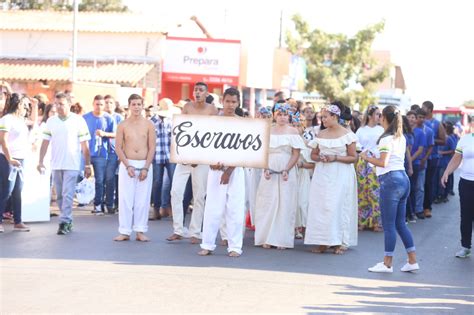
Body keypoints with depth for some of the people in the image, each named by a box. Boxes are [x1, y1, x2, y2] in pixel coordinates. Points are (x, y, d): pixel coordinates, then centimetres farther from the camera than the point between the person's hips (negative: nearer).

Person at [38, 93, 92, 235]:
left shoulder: (78, 120, -4)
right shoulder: (51, 121, 6)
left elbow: (84, 145, -2)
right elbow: (45, 142, 8)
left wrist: (88, 165, -3)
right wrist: (41, 161, 0)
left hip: (72, 164, -4)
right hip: (56, 164, 4)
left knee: (67, 195, -10)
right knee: (59, 196, 10)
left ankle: (64, 222, -8)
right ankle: (68, 221, 21)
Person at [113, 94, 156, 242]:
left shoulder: (148, 124, 2)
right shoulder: (123, 125, 2)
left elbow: (152, 148, 0)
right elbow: (118, 147, 0)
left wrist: (146, 168, -8)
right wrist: (128, 166, -10)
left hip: (145, 165, 0)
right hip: (127, 164, 0)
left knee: (142, 199, 0)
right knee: (125, 199, -1)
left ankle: (140, 231, 6)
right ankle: (124, 231, 4)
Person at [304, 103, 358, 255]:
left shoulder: (347, 134, -4)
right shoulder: (321, 134, 10)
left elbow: (353, 157, -4)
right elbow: (313, 154, 17)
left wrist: (335, 158, -15)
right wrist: (319, 158, -5)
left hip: (340, 175, -5)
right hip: (322, 175, 5)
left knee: (337, 206, -6)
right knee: (320, 206, 0)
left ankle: (340, 242, 1)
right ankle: (323, 241, 6)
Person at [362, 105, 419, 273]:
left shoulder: (386, 139, -11)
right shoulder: (401, 138, 15)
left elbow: (383, 163, -17)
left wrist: (366, 157, -3)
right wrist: (372, 157, 20)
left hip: (390, 179, -9)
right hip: (403, 178, 9)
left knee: (388, 224, -2)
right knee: (400, 223, 13)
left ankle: (387, 263, 2)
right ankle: (412, 260, 11)